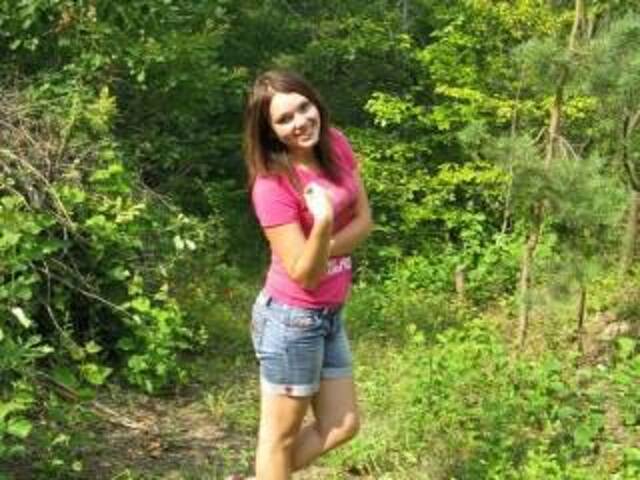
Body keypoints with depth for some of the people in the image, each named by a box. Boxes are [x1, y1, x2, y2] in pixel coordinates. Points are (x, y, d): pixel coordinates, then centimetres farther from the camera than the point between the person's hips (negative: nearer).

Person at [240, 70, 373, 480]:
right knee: (282, 433, 8)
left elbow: (364, 220, 0)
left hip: (330, 314, 8)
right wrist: (322, 224, -39)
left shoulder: (336, 145, -2)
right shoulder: (272, 186, -22)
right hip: (292, 318, -8)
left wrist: (323, 248, -16)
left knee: (342, 426, 16)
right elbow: (304, 274, -22)